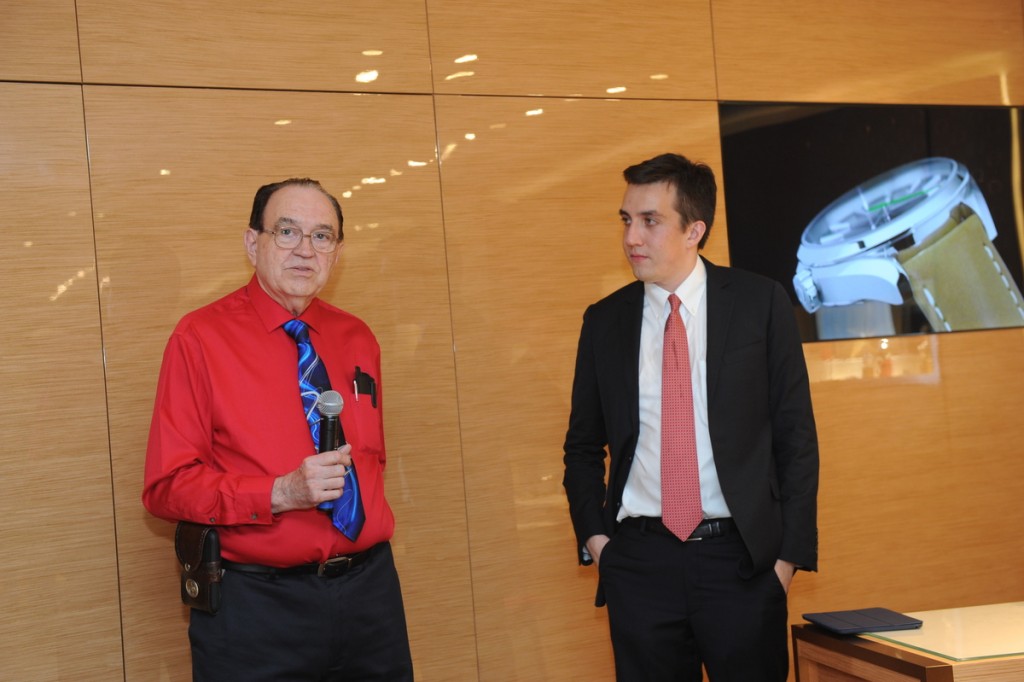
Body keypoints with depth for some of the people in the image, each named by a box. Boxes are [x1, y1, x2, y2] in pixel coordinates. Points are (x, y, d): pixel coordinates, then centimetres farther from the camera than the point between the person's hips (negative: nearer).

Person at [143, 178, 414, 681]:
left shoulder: (356, 339, 9)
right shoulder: (201, 338, -6)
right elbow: (166, 486, -9)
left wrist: (369, 521, 7)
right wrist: (281, 493, -20)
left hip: (370, 593, 5)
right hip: (256, 607, -4)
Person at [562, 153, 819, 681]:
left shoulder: (761, 304, 0)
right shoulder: (604, 320, 6)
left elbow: (796, 435, 0)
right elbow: (583, 446, 14)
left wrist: (790, 554, -4)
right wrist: (595, 538, 2)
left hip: (741, 558, -2)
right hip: (639, 561, 2)